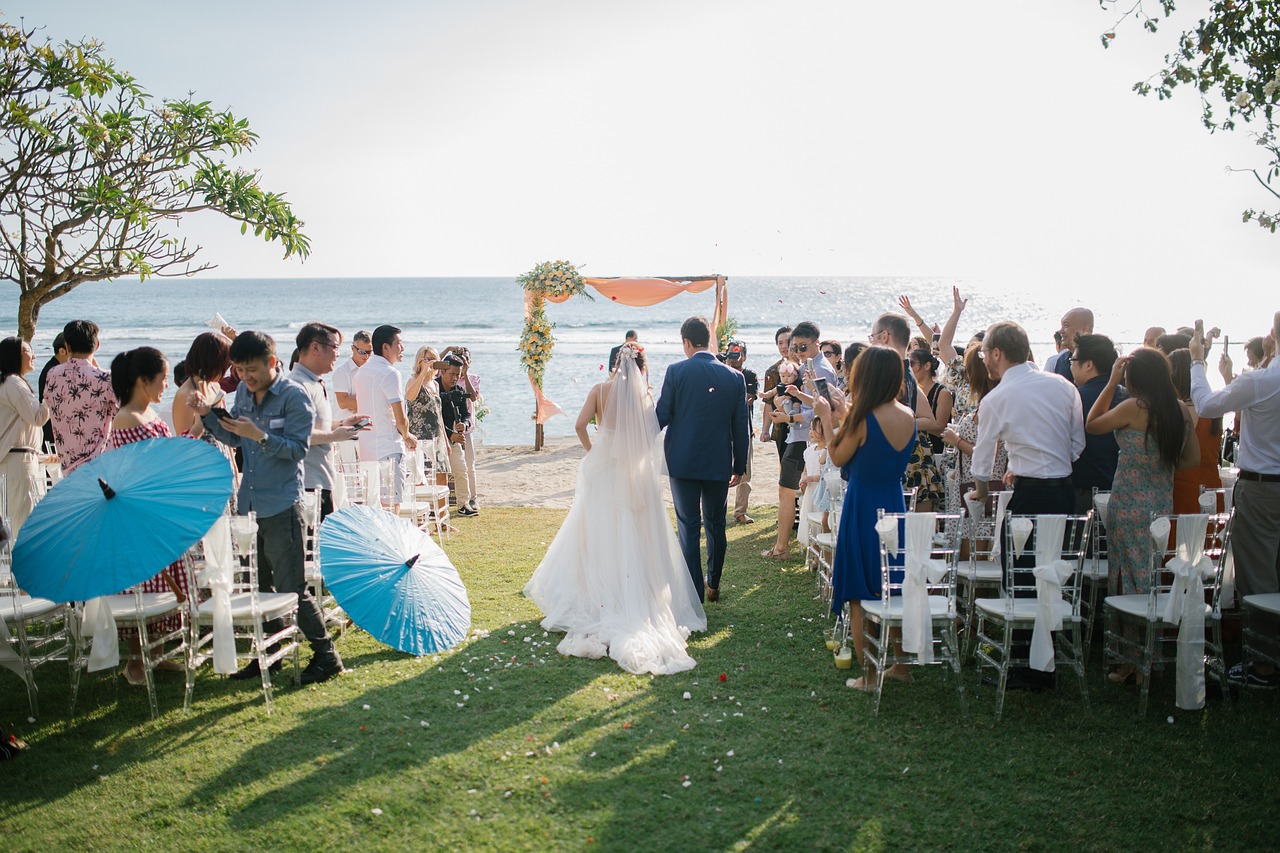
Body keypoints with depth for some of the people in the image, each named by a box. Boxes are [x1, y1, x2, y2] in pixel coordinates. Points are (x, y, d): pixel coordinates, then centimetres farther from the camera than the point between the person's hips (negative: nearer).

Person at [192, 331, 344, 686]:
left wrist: (260, 436, -29)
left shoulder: (294, 396, -11)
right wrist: (208, 415, -1)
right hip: (250, 503, 7)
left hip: (281, 506, -7)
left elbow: (298, 447, -16)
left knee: (291, 586, -5)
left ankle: (325, 655, 6)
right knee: (259, 585, 14)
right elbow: (233, 438, 14)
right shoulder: (243, 392, 10)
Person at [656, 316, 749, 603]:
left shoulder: (676, 371, -8)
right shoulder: (734, 377, 0)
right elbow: (740, 426, 3)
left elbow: (662, 416, -7)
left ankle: (695, 592, 3)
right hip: (719, 464, 3)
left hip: (683, 461, -3)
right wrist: (740, 466, 12)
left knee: (689, 526, 2)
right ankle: (713, 585, 28)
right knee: (715, 525, 16)